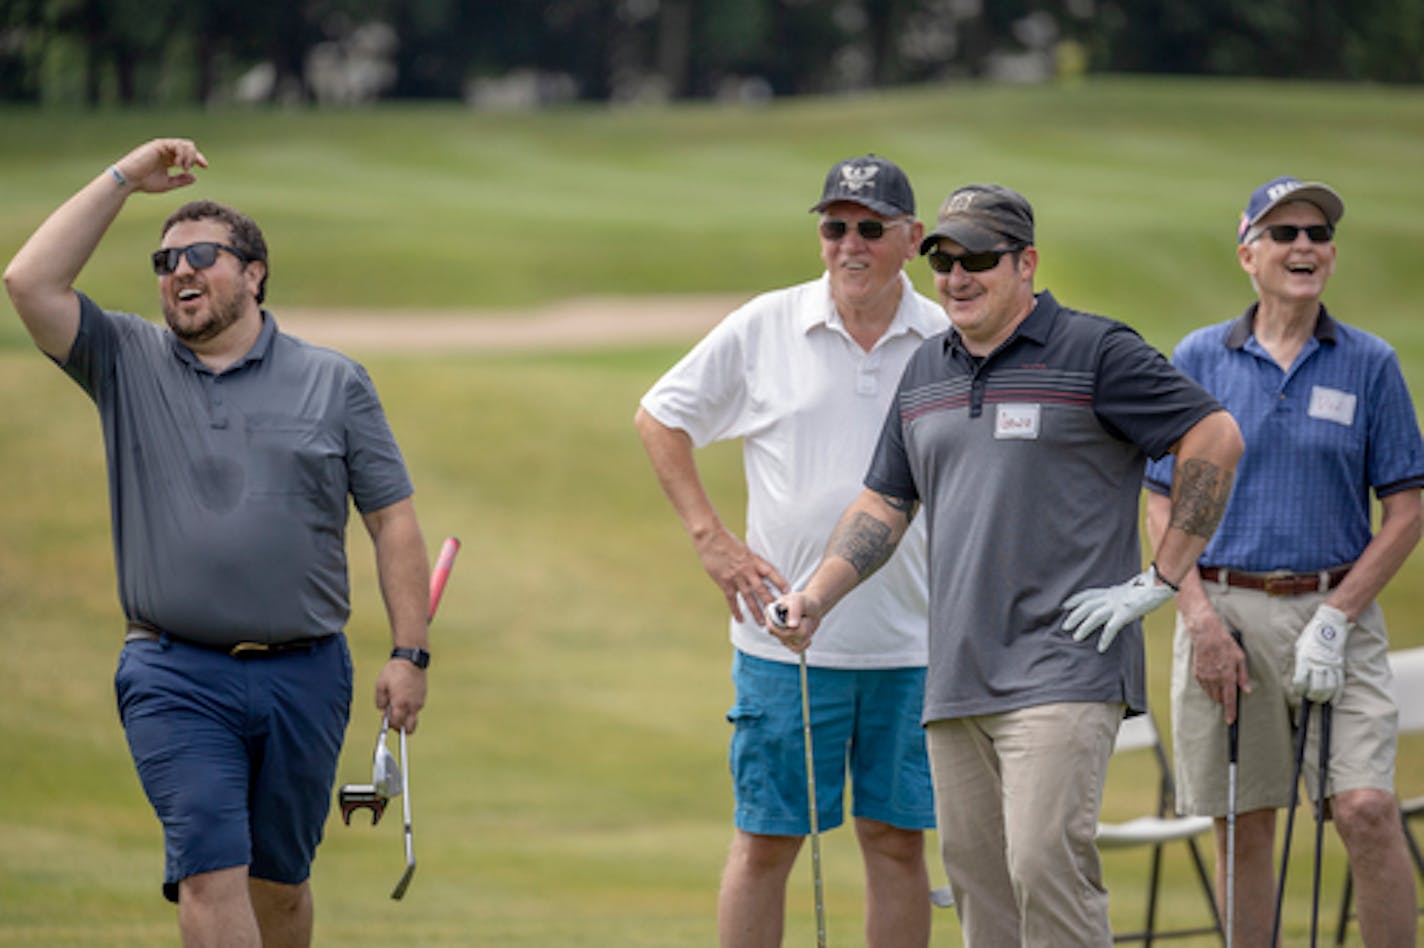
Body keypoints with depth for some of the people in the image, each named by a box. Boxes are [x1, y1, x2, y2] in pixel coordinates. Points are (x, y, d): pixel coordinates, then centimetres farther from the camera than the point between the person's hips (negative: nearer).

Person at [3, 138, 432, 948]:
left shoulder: (334, 382, 8)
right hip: (175, 679, -1)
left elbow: (395, 522, 6)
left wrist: (410, 653, -2)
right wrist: (122, 180, -1)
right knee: (210, 872, -13)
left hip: (306, 675, 1)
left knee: (280, 879, 9)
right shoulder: (127, 364, 9)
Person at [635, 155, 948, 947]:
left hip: (912, 644, 1)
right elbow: (661, 416, 11)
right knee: (765, 842, 0)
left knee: (898, 841, 5)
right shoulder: (766, 328, 1)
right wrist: (711, 538, 3)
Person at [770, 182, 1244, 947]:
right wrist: (816, 597, 8)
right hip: (955, 677, 7)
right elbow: (885, 502, 22)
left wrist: (1161, 578, -7)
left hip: (1062, 673, -7)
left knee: (1046, 866, -18)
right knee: (976, 878, 5)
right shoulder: (926, 372, 16)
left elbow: (1215, 438, -5)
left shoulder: (1094, 353, -3)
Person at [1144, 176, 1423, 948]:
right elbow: (1163, 506, 6)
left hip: (1335, 608, -1)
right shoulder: (1200, 359, 5)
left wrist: (1336, 618, -8)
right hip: (1225, 611, 1)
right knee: (1243, 826, 4)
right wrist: (1201, 621, -6)